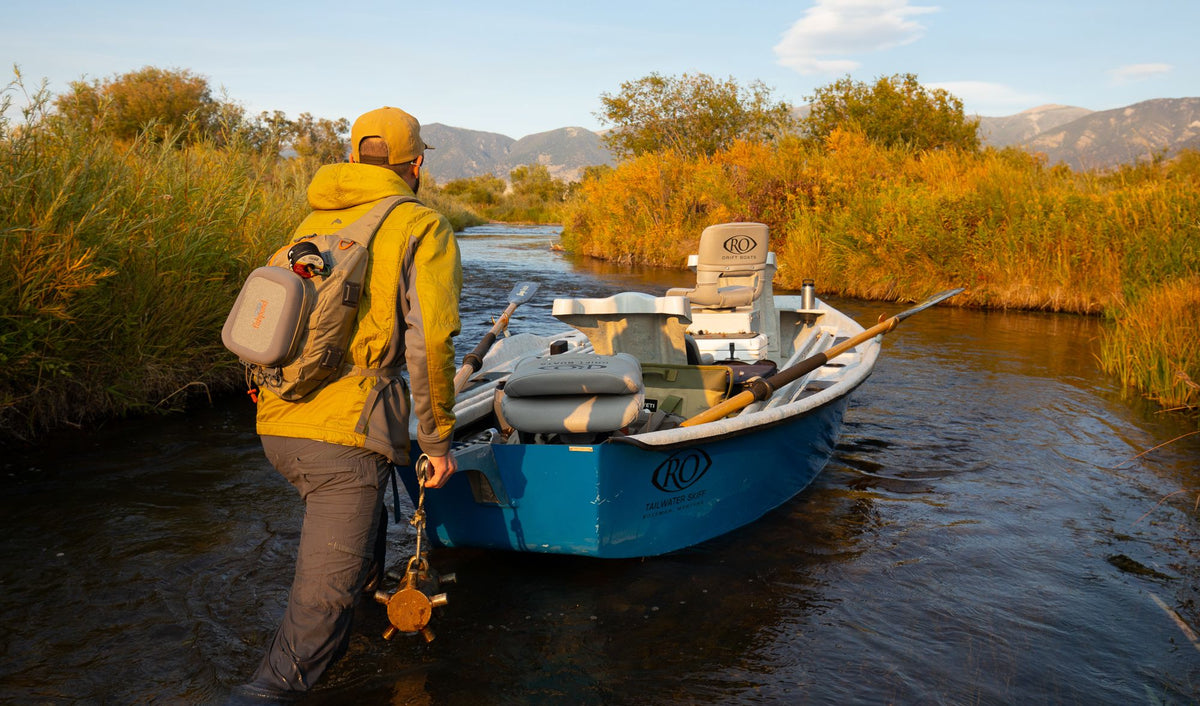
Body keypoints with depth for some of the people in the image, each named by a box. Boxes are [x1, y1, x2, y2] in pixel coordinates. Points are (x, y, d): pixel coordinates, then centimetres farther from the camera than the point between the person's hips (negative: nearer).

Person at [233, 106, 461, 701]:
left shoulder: (313, 222, 18)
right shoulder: (423, 228, 0)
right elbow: (429, 342, -10)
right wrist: (437, 439, -1)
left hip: (276, 426, 7)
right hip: (346, 434, -7)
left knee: (359, 524, 31)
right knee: (326, 598, 0)